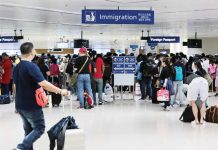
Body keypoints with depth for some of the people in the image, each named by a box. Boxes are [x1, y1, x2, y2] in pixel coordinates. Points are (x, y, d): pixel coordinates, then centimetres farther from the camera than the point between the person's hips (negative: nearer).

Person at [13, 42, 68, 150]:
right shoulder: (31, 66, -19)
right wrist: (60, 91, -19)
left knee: (28, 130, 17)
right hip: (31, 105, -8)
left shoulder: (17, 67, 8)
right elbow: (44, 84, -27)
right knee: (39, 128, 3)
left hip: (20, 105, 8)